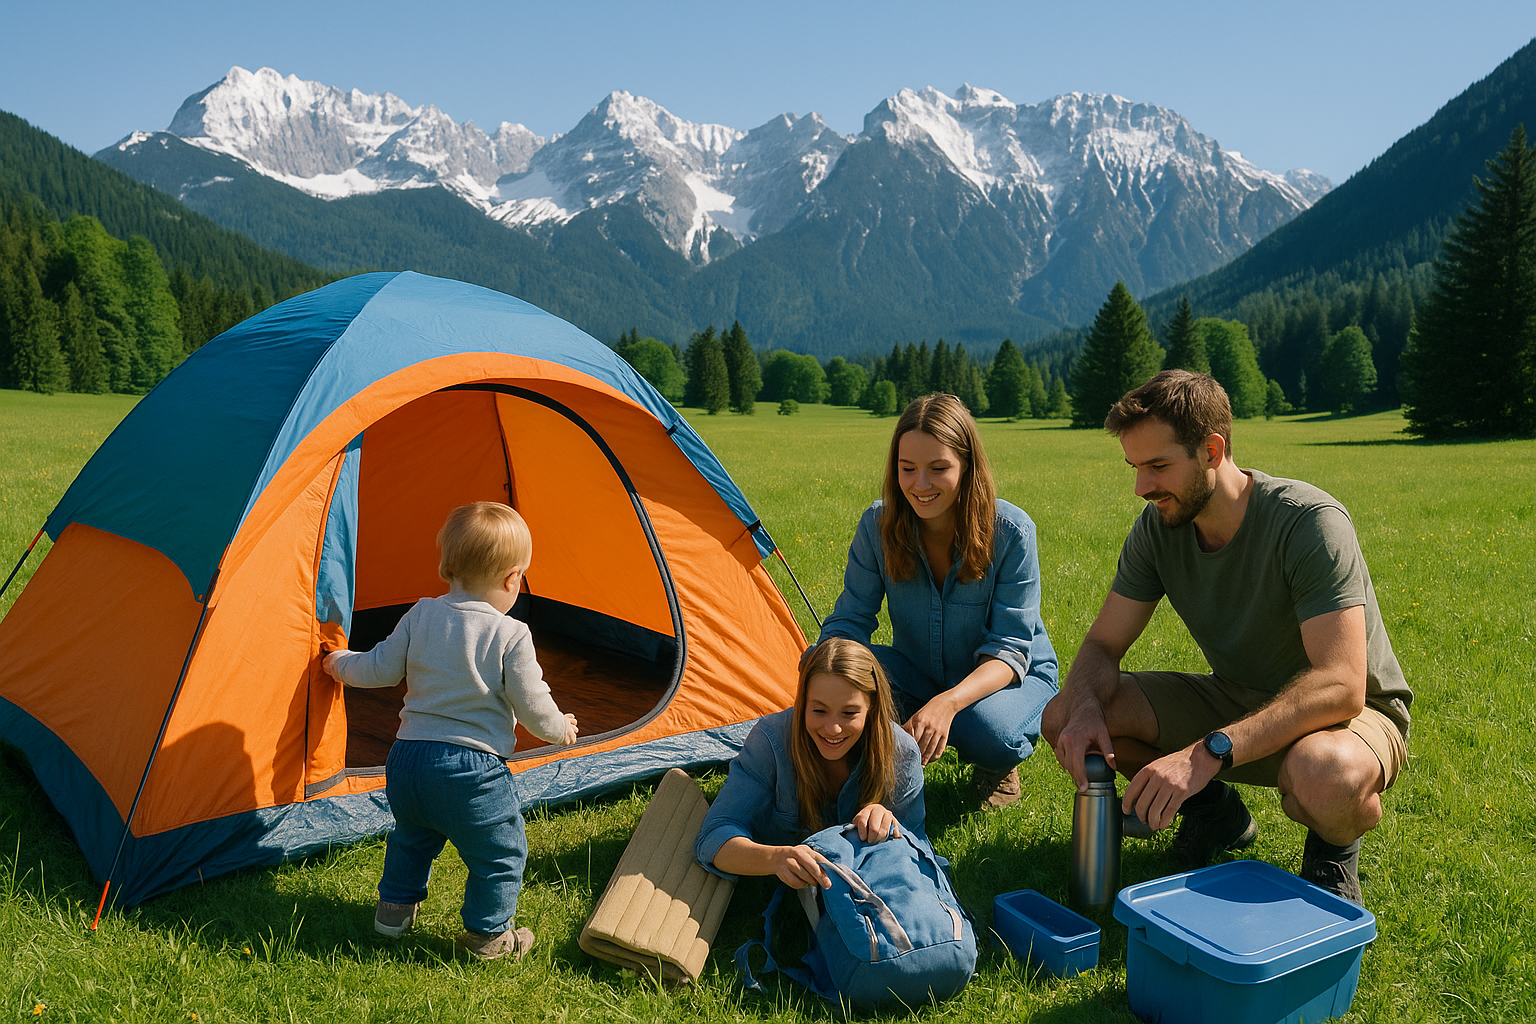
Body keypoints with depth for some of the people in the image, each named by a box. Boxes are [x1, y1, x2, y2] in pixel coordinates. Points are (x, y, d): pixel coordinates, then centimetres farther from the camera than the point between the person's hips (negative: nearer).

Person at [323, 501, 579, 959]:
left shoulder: (420, 617, 0)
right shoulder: (511, 636, -14)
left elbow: (379, 670, 7)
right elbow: (534, 708, -9)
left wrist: (340, 663, 27)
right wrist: (561, 729, 12)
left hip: (406, 761, 6)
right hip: (471, 771, -6)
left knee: (411, 836, 33)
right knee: (500, 853, 15)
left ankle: (395, 908, 47)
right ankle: (487, 934, 26)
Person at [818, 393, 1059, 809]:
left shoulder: (1011, 532, -24)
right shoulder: (878, 524, -15)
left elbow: (1009, 649, -24)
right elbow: (849, 620, -12)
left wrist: (949, 703, -43)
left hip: (1012, 677, -2)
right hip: (920, 677, 3)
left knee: (987, 731, -38)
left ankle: (996, 768, 1)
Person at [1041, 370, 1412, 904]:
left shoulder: (1309, 522, -27)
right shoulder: (1159, 526, -10)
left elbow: (1340, 686, -36)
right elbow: (1102, 645, -5)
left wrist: (1208, 751, -46)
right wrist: (1086, 709, -29)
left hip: (1345, 712, -5)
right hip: (1236, 701, 5)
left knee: (1325, 775, -43)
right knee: (1064, 717, -13)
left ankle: (1333, 849, -2)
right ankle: (1214, 813, 11)